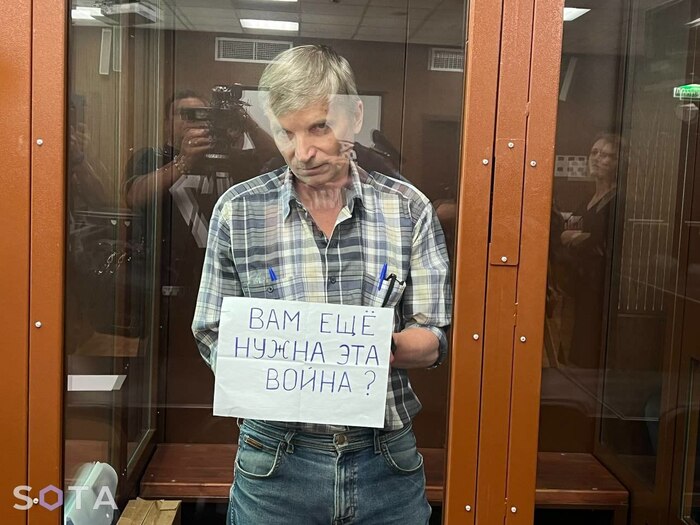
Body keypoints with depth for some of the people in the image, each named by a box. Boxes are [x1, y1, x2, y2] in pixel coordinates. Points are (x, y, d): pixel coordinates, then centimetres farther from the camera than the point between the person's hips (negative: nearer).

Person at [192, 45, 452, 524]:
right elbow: (213, 337, 0)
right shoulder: (237, 210, -4)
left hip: (387, 461, 1)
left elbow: (433, 342, -2)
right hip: (275, 462, 0)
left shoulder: (410, 209, -4)